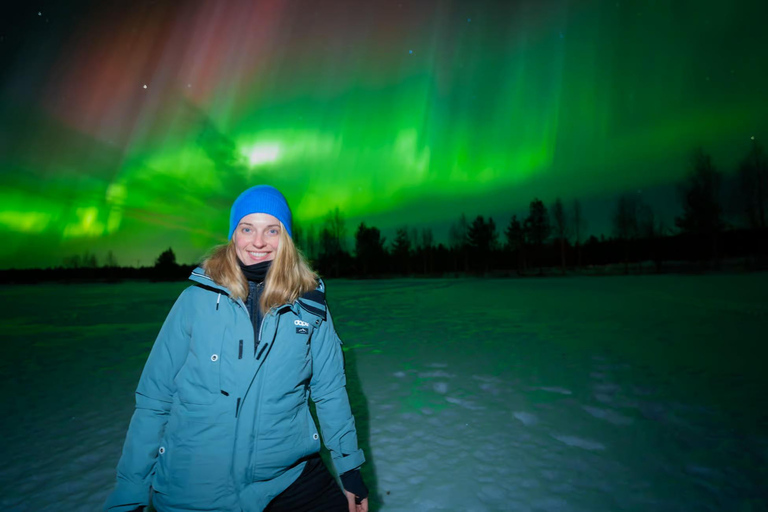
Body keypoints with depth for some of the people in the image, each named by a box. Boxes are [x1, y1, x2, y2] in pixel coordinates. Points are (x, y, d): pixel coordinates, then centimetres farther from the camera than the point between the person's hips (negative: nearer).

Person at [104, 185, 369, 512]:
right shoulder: (196, 299, -9)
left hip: (291, 476, 1)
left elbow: (330, 391, 0)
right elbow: (153, 398, -4)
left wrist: (349, 467, 4)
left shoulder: (310, 306, -7)